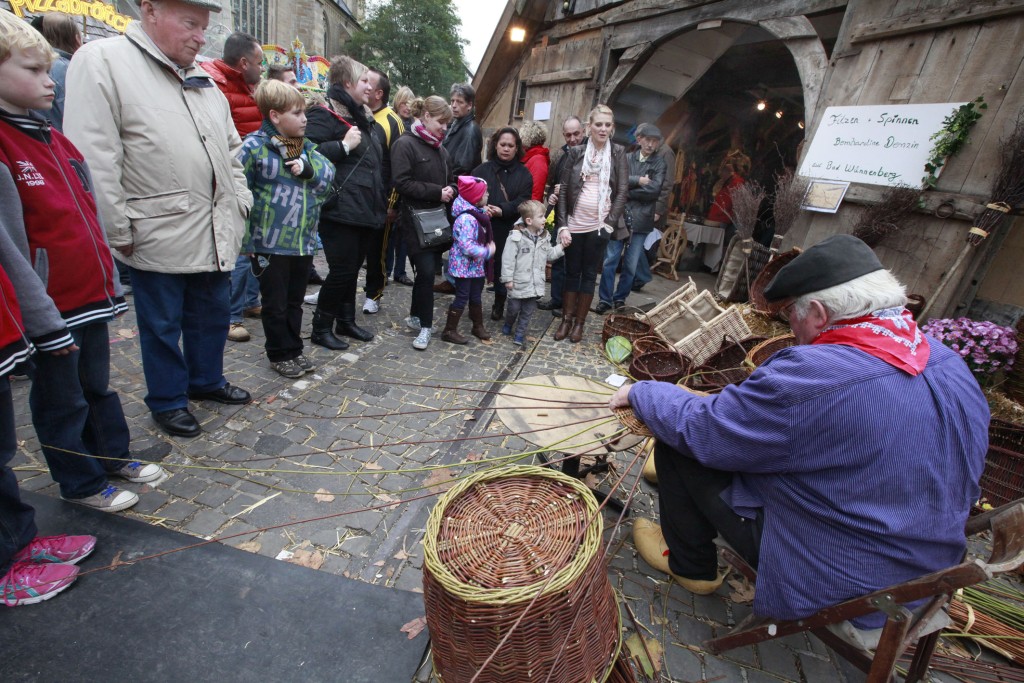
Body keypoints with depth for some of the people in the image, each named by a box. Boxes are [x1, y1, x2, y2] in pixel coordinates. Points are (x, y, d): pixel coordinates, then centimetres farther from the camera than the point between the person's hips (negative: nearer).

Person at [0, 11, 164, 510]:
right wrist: (44, 318, -18)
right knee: (62, 402, 10)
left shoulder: (56, 141, 10)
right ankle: (82, 484, 26)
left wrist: (109, 284, 15)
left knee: (98, 387, 20)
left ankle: (114, 456, 37)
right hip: (50, 310, -7)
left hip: (92, 297, 7)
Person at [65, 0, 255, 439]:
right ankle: (167, 401, 26)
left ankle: (207, 380, 37)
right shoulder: (102, 61, -8)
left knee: (212, 313, 17)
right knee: (162, 325, 8)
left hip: (215, 232, 7)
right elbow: (94, 159, -14)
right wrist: (118, 230, -15)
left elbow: (231, 147, 22)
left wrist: (240, 201, 12)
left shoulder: (202, 80, 14)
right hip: (158, 234, -6)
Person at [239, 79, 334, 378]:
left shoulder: (307, 147, 10)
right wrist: (245, 240, -14)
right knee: (275, 304, 8)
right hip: (271, 244, -5)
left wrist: (308, 168, -19)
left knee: (295, 300, 17)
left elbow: (328, 172, 0)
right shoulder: (254, 146, -10)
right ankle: (280, 354, 23)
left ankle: (294, 349, 31)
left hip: (304, 242, 6)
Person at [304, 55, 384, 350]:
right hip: (340, 209, -8)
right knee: (342, 269, -6)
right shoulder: (324, 115, -8)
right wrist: (344, 145, -19)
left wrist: (381, 201, 20)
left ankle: (346, 321, 27)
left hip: (365, 209, 9)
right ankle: (321, 328, 9)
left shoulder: (362, 117, 20)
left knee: (353, 267, 14)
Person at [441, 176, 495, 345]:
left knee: (476, 296, 19)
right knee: (462, 297, 0)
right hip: (464, 266, -9)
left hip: (477, 265, 9)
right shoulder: (466, 218, -25)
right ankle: (449, 331, 12)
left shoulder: (478, 213, 6)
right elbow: (467, 247, -30)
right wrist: (488, 252, -22)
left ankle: (478, 326, 35)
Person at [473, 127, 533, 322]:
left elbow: (523, 201, -4)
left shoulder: (523, 174, 8)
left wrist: (502, 210, -19)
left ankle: (499, 305, 22)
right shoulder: (482, 169, 8)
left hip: (509, 231, 0)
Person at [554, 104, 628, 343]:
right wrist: (562, 225, -6)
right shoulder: (576, 152, 3)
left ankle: (579, 322, 16)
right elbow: (563, 189, 1)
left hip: (599, 225, -1)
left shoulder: (618, 153, 3)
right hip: (574, 224, 1)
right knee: (571, 272, 8)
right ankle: (566, 319, 18)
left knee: (589, 274, 6)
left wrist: (610, 223, -10)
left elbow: (622, 191, 0)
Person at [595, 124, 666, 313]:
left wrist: (626, 191, -8)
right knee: (610, 260, -2)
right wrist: (638, 181, -14)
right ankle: (605, 299, 7)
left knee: (631, 265, 6)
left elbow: (654, 189, -9)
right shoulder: (626, 158, 7)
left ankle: (620, 298, 21)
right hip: (619, 216, 0)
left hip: (641, 219, 0)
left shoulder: (659, 163, 6)